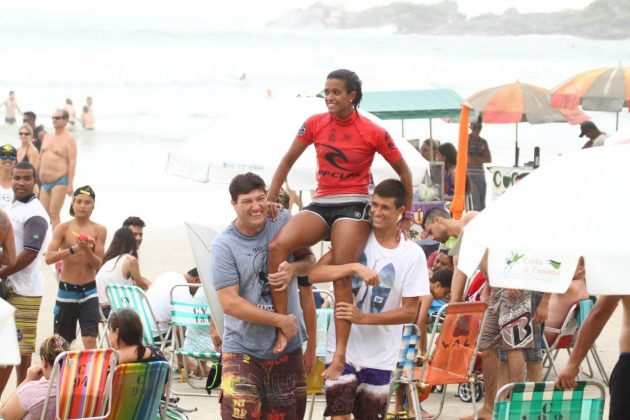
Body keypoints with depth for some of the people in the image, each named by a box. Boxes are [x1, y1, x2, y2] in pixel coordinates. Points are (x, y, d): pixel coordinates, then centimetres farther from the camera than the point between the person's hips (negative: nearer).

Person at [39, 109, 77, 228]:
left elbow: (72, 162, -13)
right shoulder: (48, 136, 16)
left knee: (54, 214, -11)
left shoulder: (69, 139, -7)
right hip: (45, 182, 7)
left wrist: (70, 184, -19)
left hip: (59, 181, -7)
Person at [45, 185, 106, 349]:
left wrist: (87, 249, -22)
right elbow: (49, 258, -14)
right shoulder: (63, 228, -4)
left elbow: (97, 264, -4)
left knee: (90, 340, -11)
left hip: (89, 291, 0)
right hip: (66, 290, 0)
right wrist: (73, 249, -26)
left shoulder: (99, 230, -1)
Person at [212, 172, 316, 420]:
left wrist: (293, 268, -14)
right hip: (243, 350, -4)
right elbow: (229, 302, -17)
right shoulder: (224, 245, -13)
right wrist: (280, 320, -17)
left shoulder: (284, 222, -2)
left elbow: (309, 260, 11)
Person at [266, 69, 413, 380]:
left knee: (341, 276, -17)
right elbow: (288, 161, 15)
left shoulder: (373, 133, -2)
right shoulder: (315, 124, 7)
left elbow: (403, 171, 8)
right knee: (277, 246, -23)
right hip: (321, 205, 4)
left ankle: (340, 357, -17)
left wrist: (406, 217, 8)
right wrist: (270, 200, 6)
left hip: (354, 205, -4)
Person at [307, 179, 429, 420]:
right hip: (343, 348, -1)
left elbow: (409, 312, -4)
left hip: (380, 357, 1)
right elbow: (314, 274, -14)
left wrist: (363, 318, -15)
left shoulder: (413, 255, -4)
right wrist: (355, 268, -28)